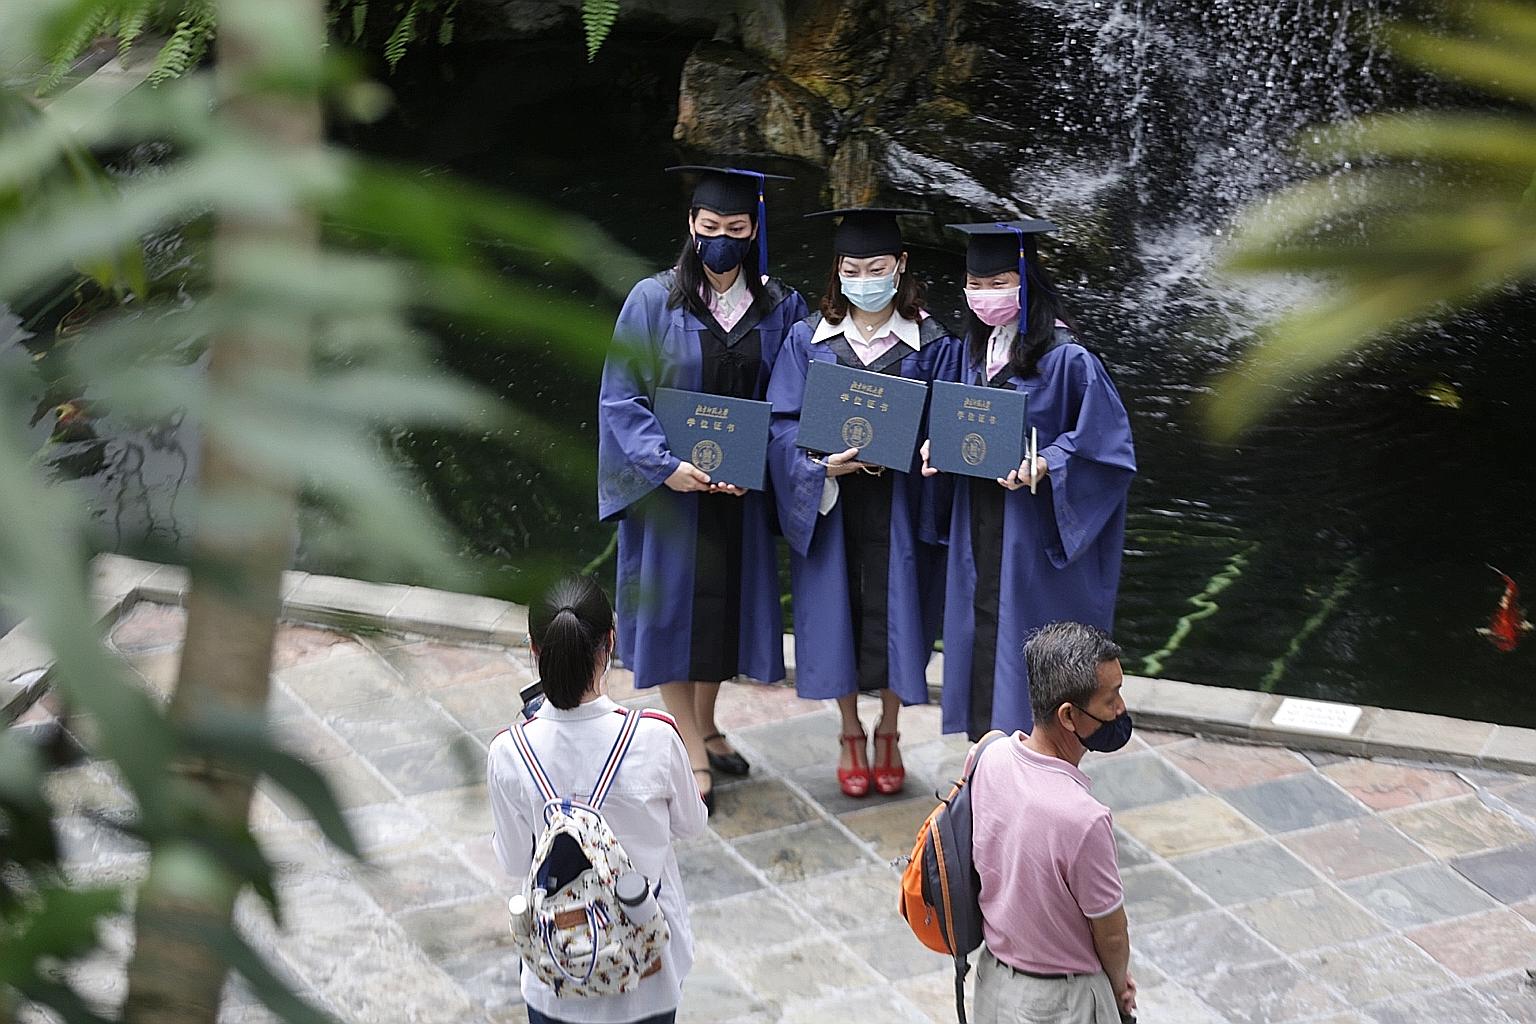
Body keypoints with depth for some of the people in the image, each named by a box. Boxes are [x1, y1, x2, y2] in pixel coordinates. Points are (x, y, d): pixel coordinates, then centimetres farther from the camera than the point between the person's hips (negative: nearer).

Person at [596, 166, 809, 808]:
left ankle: (703, 726, 33)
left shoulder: (780, 309, 0)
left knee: (724, 602, 13)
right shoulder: (653, 302, -8)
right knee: (673, 605, 2)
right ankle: (693, 751, 11)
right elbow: (620, 399, -9)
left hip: (740, 490, 3)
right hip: (668, 485, -3)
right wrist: (667, 465, -21)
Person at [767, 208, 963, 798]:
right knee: (839, 614, 6)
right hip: (827, 502, 1)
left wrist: (904, 451, -21)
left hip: (898, 504, -1)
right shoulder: (809, 339, 1)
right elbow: (783, 423, -2)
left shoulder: (932, 343, -2)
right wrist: (823, 465, -20)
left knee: (895, 611, 4)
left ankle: (888, 734, 25)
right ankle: (851, 736, 25)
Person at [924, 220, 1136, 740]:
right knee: (982, 634, 12)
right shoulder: (976, 347, 7)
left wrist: (1044, 466, -26)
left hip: (1035, 529, -7)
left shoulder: (1065, 357, -16)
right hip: (979, 520, 7)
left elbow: (1104, 438, -14)